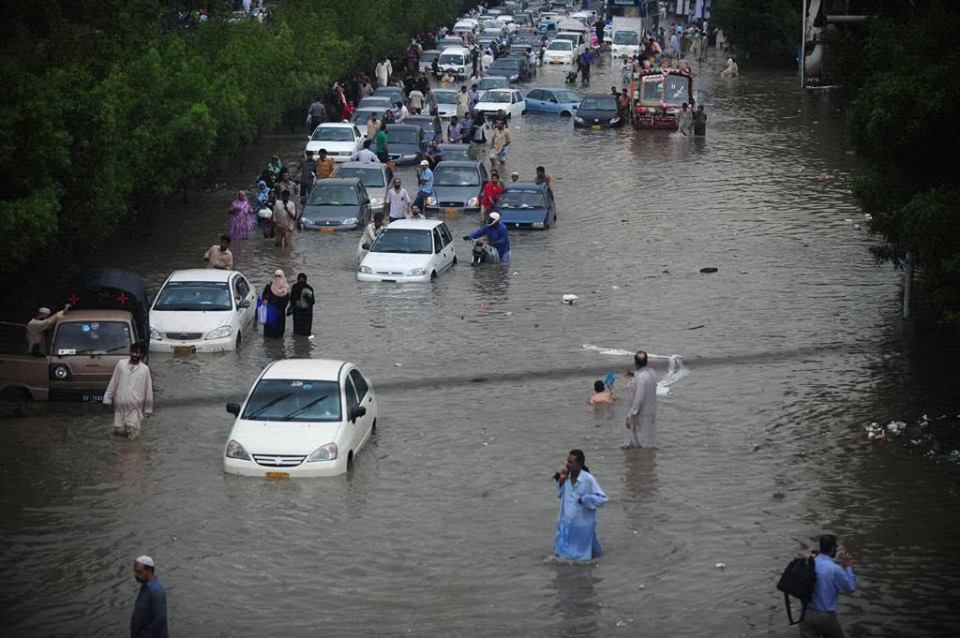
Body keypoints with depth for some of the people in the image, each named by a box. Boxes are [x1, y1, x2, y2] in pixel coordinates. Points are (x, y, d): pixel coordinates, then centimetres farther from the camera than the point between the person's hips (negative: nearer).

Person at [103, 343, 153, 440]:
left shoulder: (145, 369, 0)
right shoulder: (121, 364, 3)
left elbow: (148, 389, 5)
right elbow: (113, 383, 9)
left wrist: (148, 409, 7)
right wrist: (108, 398, 8)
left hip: (135, 406, -1)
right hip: (120, 403, 2)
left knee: (132, 431, -10)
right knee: (119, 430, 1)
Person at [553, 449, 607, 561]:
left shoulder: (588, 479, -20)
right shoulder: (567, 477, -4)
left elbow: (602, 499, -17)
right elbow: (560, 495, 10)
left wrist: (584, 499, -23)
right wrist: (561, 480, -5)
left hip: (583, 525, -5)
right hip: (566, 523, 5)